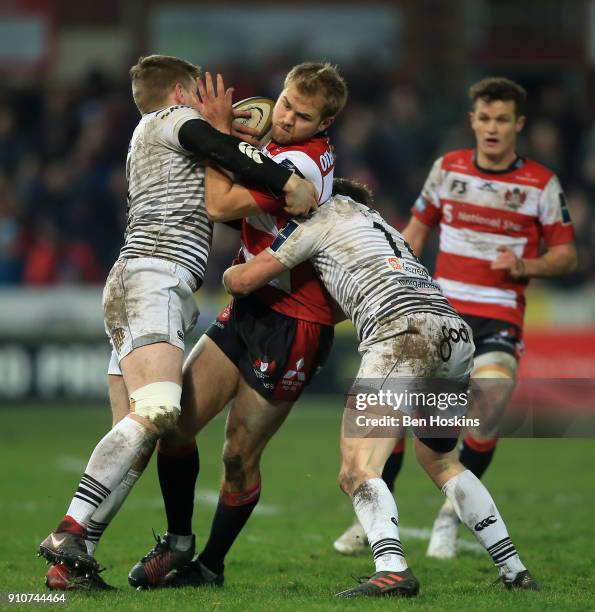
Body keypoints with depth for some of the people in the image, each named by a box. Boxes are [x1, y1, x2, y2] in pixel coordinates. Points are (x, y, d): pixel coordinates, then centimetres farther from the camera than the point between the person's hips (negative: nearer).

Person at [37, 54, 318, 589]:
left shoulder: (148, 139, 35)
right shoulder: (171, 118, 8)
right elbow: (214, 147, -11)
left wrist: (217, 123, 29)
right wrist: (290, 182, -13)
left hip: (132, 283, 10)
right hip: (154, 278, -10)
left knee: (136, 432, 0)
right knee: (157, 410, -26)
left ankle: (72, 559, -9)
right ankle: (71, 535, -33)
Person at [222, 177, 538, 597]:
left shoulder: (328, 213, 17)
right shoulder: (383, 226, 37)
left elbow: (244, 281, 17)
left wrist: (231, 274, 39)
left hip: (404, 332, -8)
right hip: (457, 331, 8)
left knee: (358, 472, -12)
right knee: (439, 460, 27)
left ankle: (392, 570, -35)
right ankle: (515, 572, 23)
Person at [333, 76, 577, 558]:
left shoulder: (542, 184, -1)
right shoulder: (448, 168, 6)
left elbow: (566, 255, 5)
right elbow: (417, 230, 17)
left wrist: (525, 266, -15)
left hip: (500, 317, -2)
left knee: (489, 408, -22)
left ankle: (451, 516, 1)